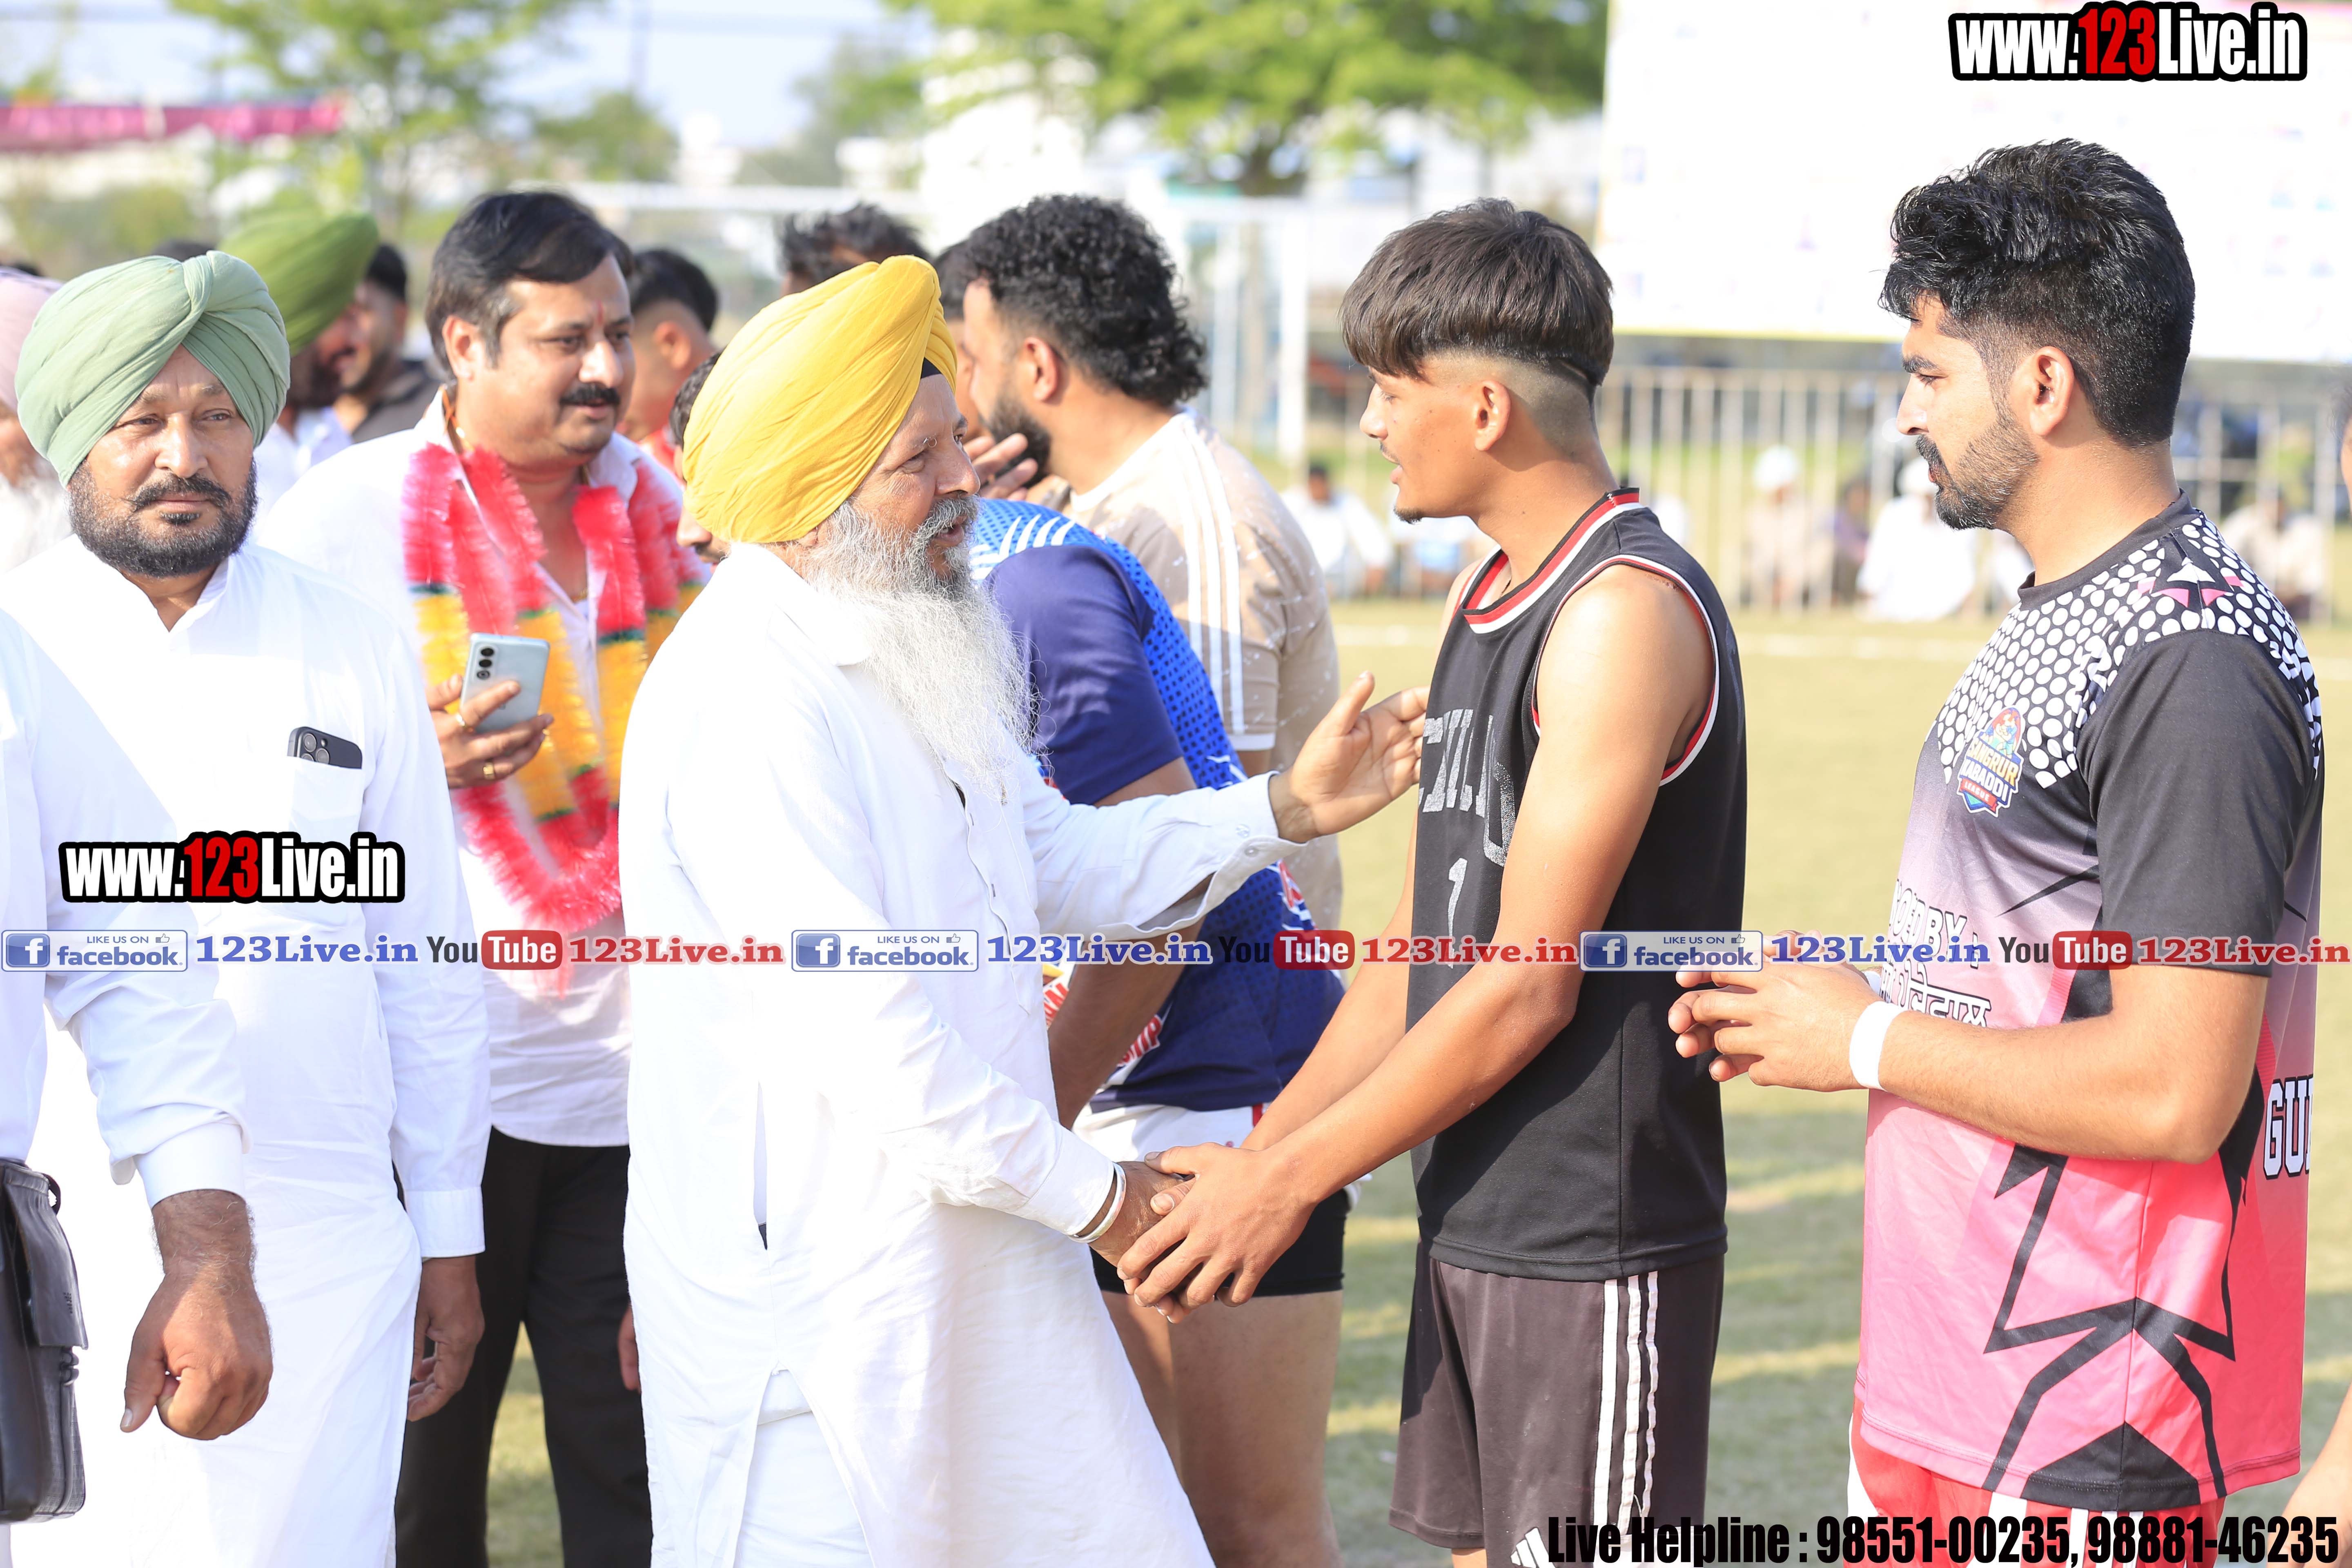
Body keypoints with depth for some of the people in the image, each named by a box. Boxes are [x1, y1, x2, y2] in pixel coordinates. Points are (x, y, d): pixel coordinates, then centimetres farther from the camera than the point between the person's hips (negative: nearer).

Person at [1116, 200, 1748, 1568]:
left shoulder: (1627, 612, -18)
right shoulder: (1489, 598, 13)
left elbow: (1528, 987, -19)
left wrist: (1286, 1180, -13)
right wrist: (1258, 1148, 10)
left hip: (1595, 1241, -9)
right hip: (1472, 1223, 9)